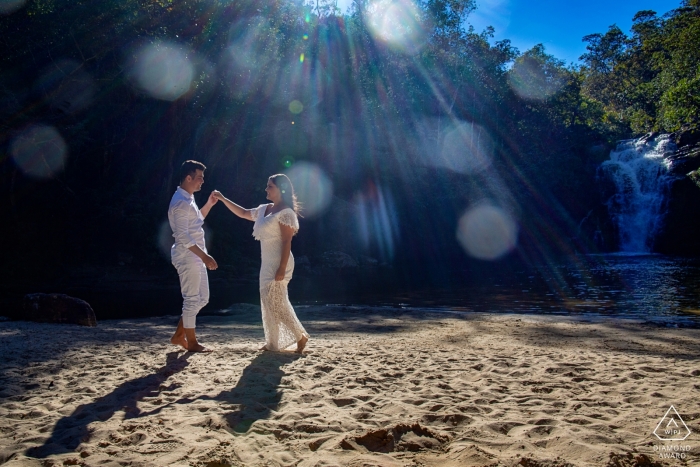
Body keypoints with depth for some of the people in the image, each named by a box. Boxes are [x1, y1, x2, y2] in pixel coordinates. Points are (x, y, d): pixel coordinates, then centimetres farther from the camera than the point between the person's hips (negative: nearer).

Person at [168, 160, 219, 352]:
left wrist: (209, 204, 18)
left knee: (202, 297, 14)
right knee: (191, 299, -2)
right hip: (187, 257, -10)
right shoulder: (181, 202, -17)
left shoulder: (189, 199, 15)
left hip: (195, 257, 10)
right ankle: (191, 342, 10)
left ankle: (179, 335, 22)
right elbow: (183, 236, -23)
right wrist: (205, 256, -25)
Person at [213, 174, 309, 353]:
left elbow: (287, 242, -18)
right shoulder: (264, 209, 13)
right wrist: (223, 199, 21)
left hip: (278, 263, -9)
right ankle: (273, 343, 18)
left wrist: (282, 268, -23)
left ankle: (301, 336, 6)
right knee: (268, 303, 10)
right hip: (267, 263, 9)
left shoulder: (285, 213, -13)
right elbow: (243, 213, 26)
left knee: (277, 303, -8)